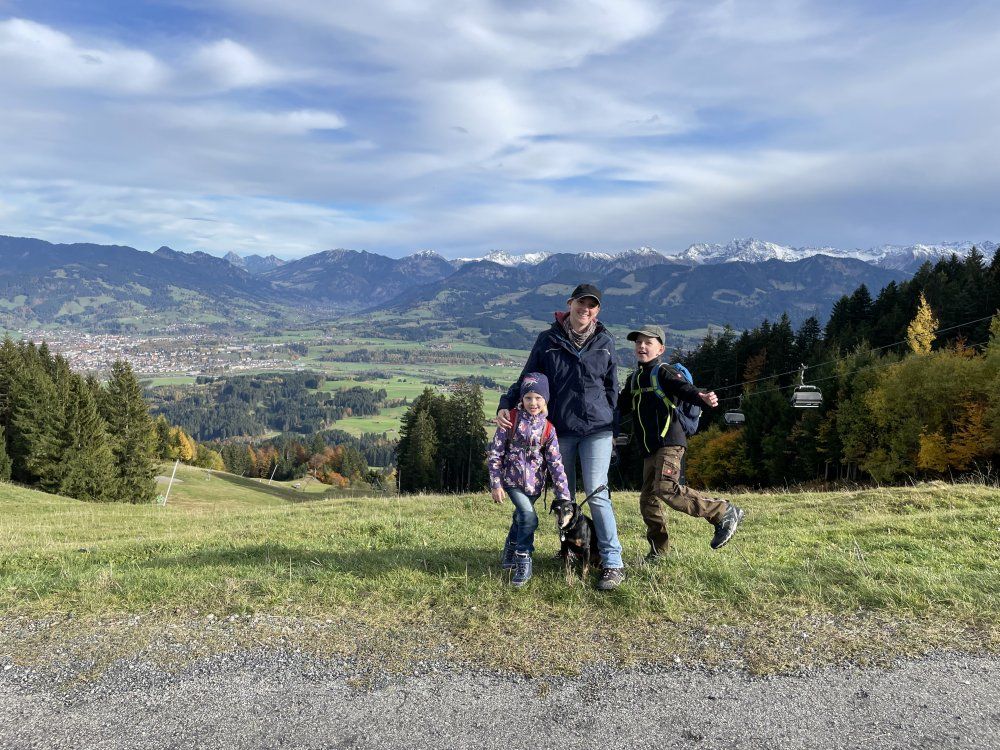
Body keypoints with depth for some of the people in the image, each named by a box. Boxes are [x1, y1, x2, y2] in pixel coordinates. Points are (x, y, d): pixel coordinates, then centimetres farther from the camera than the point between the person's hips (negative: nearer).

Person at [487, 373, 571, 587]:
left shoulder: (548, 428, -6)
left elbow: (556, 463, -8)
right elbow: (495, 452, -8)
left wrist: (564, 496, -12)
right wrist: (496, 484, -11)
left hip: (534, 483, 3)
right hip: (512, 479, -3)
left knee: (521, 518, 18)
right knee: (529, 517, -19)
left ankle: (509, 555, 42)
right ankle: (523, 562, -2)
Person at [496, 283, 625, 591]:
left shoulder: (605, 341, 3)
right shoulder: (548, 339, 0)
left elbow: (611, 386, 13)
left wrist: (609, 421, 14)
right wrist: (506, 405, -9)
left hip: (596, 429, -1)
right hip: (559, 430, 1)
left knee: (597, 493, -10)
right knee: (564, 496, 10)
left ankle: (613, 564, -4)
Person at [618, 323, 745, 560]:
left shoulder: (664, 373, -2)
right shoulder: (634, 379, 20)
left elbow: (685, 389, -21)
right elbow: (620, 408, 28)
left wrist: (703, 397, -41)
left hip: (669, 443, -8)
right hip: (649, 450, 8)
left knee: (666, 488, -24)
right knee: (648, 499, 8)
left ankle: (724, 512, -12)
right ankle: (657, 550, 21)